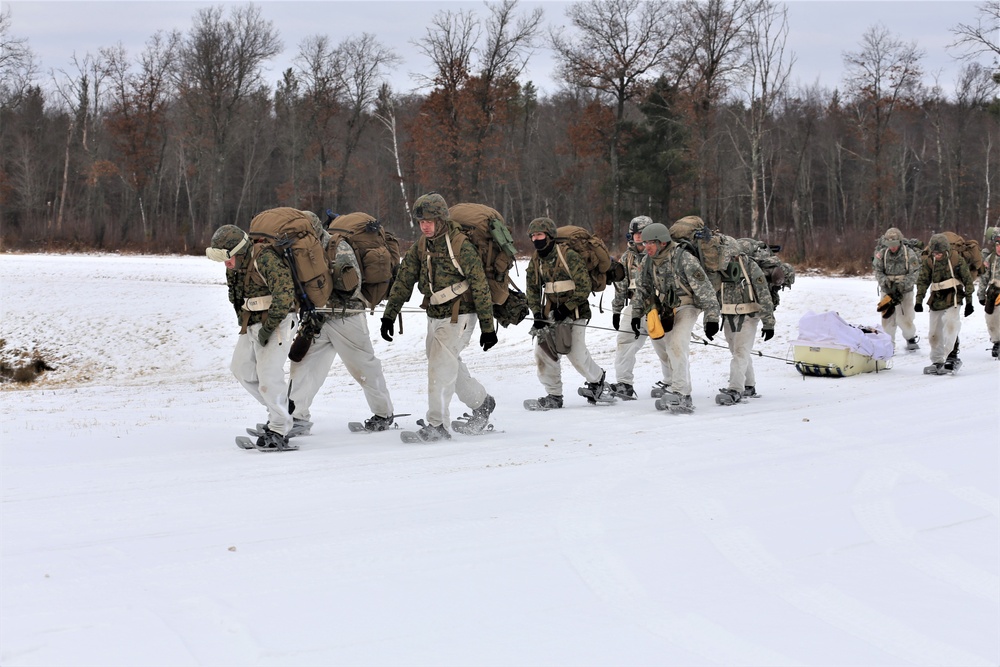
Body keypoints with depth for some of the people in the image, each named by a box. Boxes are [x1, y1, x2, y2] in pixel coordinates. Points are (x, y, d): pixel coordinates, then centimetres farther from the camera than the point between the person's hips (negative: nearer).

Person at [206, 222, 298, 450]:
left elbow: (284, 296, -29)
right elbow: (236, 296, 21)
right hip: (252, 324, 10)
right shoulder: (235, 265, 5)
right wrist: (244, 322, 10)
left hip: (277, 323, -10)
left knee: (268, 373, -16)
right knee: (241, 368, 15)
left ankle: (279, 430, -9)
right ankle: (278, 411, 25)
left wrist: (268, 328, -22)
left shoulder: (266, 260, -24)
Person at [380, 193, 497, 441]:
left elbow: (480, 288, -14)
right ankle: (481, 403, 38)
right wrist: (389, 315, 4)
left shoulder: (461, 246, -17)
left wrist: (488, 327, -12)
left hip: (458, 318, -7)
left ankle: (437, 425, -13)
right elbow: (404, 281, 9)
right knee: (451, 368, 16)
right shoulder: (421, 247, 4)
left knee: (440, 367, -16)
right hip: (435, 316, 8)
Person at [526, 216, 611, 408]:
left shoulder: (569, 256, -14)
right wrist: (537, 314, 0)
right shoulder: (536, 261, 6)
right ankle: (554, 395, 5)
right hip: (550, 312, 6)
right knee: (543, 351, -6)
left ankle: (597, 380, 17)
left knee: (577, 354, -11)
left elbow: (584, 287, -14)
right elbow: (533, 290, 13)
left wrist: (566, 308, -16)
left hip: (574, 311, -6)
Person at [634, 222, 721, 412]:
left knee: (677, 345, -24)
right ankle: (682, 396, 16)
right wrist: (636, 313, 14)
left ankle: (681, 394, -26)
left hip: (687, 306, -7)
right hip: (667, 309, 7)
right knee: (672, 350, 8)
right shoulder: (648, 261, -2)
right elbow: (643, 289, 16)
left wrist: (712, 317, -24)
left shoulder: (684, 259, -23)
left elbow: (704, 289, -21)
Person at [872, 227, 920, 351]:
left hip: (905, 291, -2)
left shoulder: (909, 254, -10)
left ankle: (911, 338, 22)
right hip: (887, 291, 2)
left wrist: (901, 286, -21)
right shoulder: (882, 254, -4)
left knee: (905, 318, -3)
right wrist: (886, 283, -19)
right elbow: (878, 272, -2)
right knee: (887, 318, 1)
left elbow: (913, 275, -12)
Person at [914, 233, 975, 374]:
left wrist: (969, 301, -2)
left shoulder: (957, 260, -8)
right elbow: (922, 281, 3)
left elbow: (967, 280, -2)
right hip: (936, 299, 4)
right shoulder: (928, 262, 1)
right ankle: (937, 362, 19)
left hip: (952, 298, -4)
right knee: (934, 333, 7)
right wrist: (919, 301, -5)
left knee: (950, 323, -27)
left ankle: (952, 356, -27)